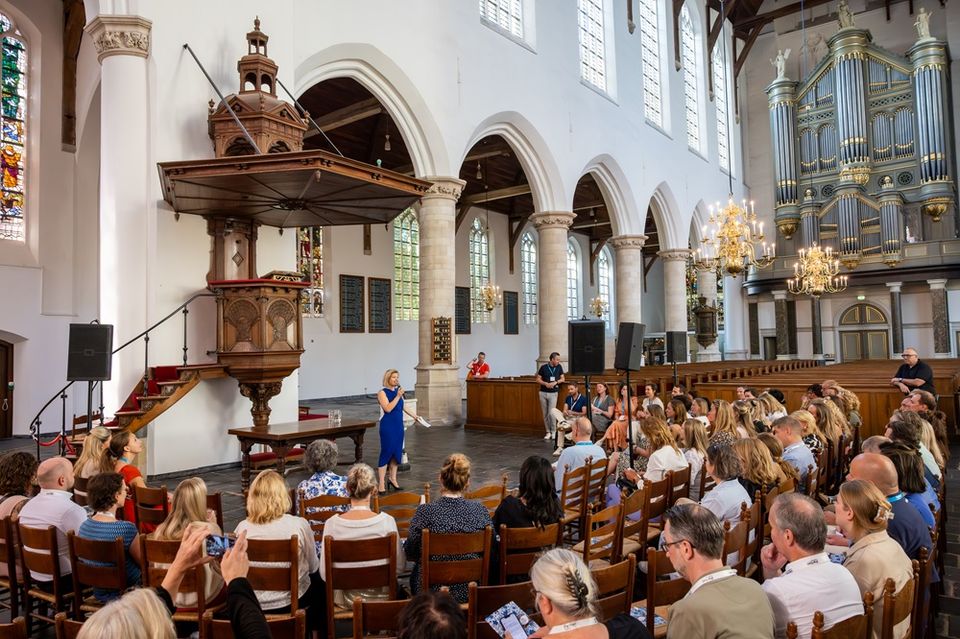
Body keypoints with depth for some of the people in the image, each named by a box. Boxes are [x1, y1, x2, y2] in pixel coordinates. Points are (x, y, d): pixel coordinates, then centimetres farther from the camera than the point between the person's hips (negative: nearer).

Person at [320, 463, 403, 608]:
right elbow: (399, 564, -9)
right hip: (381, 597, -1)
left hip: (346, 598, 1)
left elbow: (324, 574, -11)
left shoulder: (332, 523, -19)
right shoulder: (387, 521, -21)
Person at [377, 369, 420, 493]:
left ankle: (393, 478, 25)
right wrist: (398, 396, -22)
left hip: (399, 425, 7)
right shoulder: (382, 393, -10)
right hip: (388, 426, -6)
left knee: (397, 452, 11)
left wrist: (413, 415, 30)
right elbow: (388, 408, -21)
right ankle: (381, 483, 2)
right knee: (386, 452, -4)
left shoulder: (398, 390, 9)